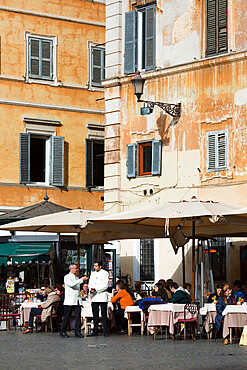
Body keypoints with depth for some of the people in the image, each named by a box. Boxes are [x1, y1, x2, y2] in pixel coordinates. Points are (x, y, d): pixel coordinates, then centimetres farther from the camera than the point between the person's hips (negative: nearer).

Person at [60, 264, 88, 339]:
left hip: (78, 301, 6)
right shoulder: (67, 277, -1)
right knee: (67, 316, -2)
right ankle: (62, 332, 6)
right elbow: (71, 284, -21)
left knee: (78, 316, -2)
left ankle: (77, 332, 0)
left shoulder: (76, 278, 20)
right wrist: (81, 280, -21)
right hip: (70, 301, -6)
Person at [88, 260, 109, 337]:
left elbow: (105, 286, -8)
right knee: (95, 315, 7)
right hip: (94, 297, 5)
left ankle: (105, 331, -3)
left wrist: (96, 289, -15)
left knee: (104, 315, -5)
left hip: (102, 297, -5)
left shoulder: (105, 273, -1)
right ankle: (95, 331, 11)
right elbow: (90, 283, 15)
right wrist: (91, 289, -7)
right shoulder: (93, 273, 17)